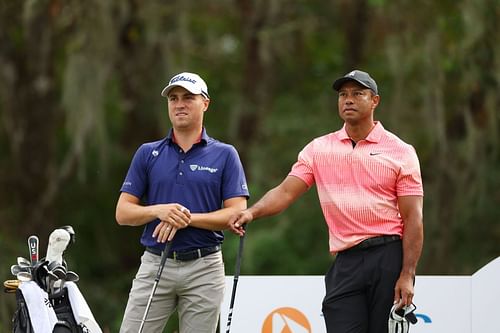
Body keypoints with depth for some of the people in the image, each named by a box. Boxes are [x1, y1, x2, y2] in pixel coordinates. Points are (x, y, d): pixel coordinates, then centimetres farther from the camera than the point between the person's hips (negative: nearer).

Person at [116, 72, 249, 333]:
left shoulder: (225, 155, 4)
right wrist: (159, 211, -14)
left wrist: (188, 218, -16)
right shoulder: (148, 154, 9)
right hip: (154, 264, 1)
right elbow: (123, 213, 6)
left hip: (204, 268, -1)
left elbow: (237, 213, -4)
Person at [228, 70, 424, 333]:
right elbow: (286, 192, 4)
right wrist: (252, 212, -17)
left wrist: (407, 275, -10)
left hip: (390, 258, -2)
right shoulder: (318, 149, 12)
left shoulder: (401, 151, 3)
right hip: (346, 262, 2)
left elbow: (413, 218, -1)